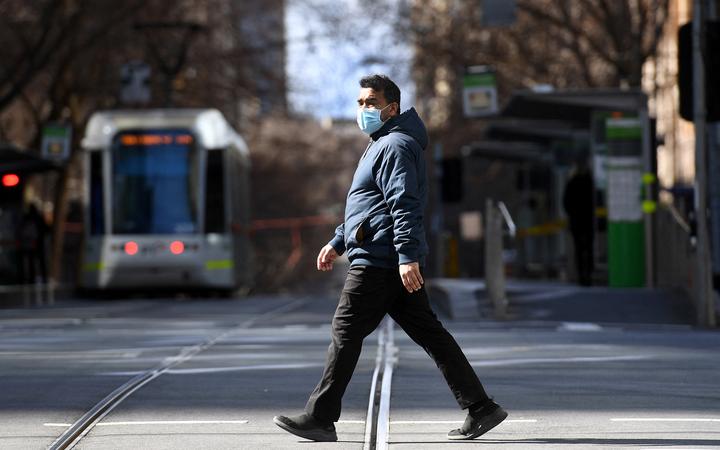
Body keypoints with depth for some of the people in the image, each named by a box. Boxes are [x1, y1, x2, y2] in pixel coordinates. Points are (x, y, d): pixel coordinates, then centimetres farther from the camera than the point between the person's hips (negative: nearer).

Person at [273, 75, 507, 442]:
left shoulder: (395, 146, -10)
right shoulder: (380, 145, 24)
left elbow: (403, 205, -20)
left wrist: (407, 255, -27)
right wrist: (338, 243, 31)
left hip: (378, 262, -11)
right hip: (393, 262, 11)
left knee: (345, 333, -5)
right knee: (429, 334, 7)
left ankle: (319, 418, -1)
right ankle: (480, 408, 4)